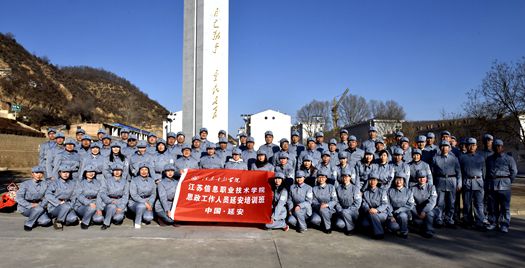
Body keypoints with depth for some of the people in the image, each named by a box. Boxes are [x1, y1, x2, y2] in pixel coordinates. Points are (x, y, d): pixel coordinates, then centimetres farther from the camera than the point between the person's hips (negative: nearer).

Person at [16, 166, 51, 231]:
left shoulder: (44, 184, -1)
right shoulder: (25, 184, -10)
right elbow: (18, 198, -17)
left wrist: (41, 205, -17)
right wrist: (30, 205, -28)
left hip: (38, 205, 3)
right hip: (24, 207, -3)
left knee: (46, 221, -23)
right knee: (39, 209, -35)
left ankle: (33, 221, 10)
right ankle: (28, 224, -9)